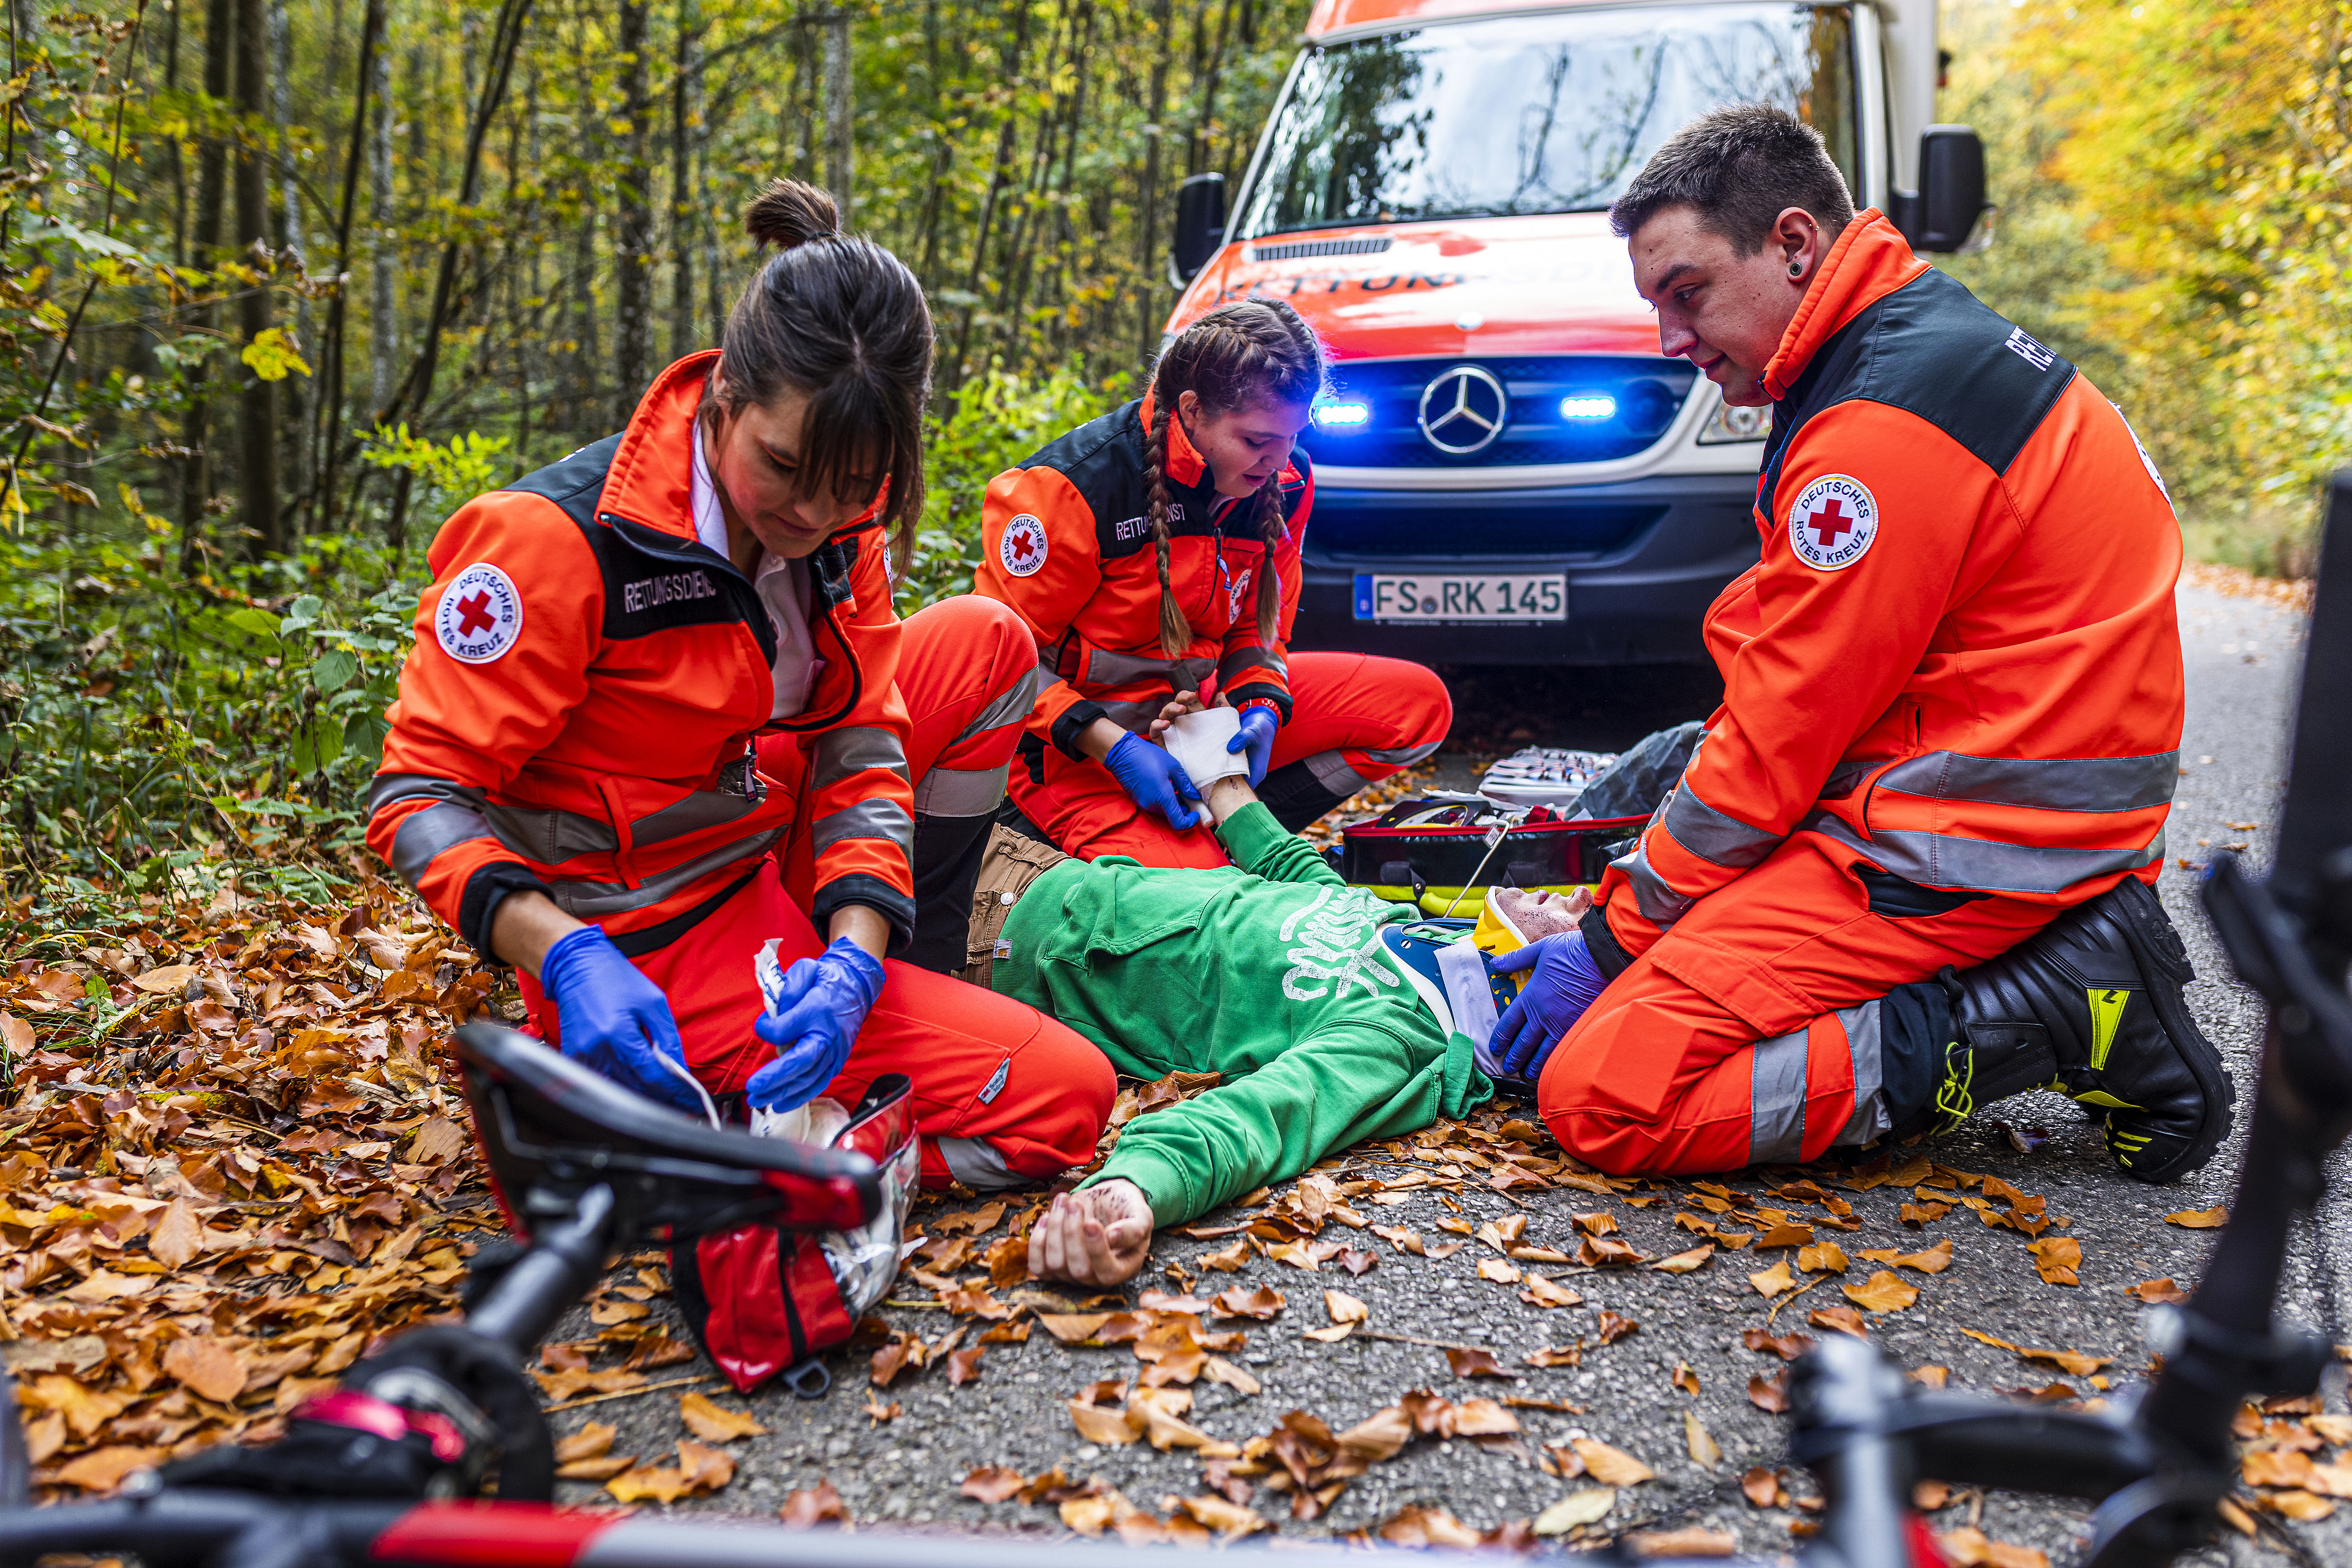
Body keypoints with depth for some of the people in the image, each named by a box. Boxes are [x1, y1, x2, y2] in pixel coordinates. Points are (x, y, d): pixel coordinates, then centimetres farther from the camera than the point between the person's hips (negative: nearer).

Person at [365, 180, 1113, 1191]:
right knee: (1062, 1097, -14)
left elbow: (858, 747, -4)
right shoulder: (566, 536, -23)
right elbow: (421, 792, -18)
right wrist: (570, 959, -34)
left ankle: (920, 991, 13)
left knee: (987, 643, 10)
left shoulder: (835, 518, -3)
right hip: (650, 956, -7)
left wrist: (855, 956, -21)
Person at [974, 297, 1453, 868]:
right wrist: (1114, 748, -28)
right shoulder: (1073, 486, -23)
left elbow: (1259, 625, 8)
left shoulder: (1285, 484, -5)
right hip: (1073, 737, -6)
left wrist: (1261, 707, -14)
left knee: (1418, 705, -3)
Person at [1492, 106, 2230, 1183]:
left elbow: (1781, 738, -17)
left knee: (1599, 1095, -13)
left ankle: (2052, 1019, -9)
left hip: (1966, 849, -10)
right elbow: (1807, 690, 14)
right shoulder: (1932, 342, 13)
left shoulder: (1885, 422, -20)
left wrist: (1616, 937, -5)